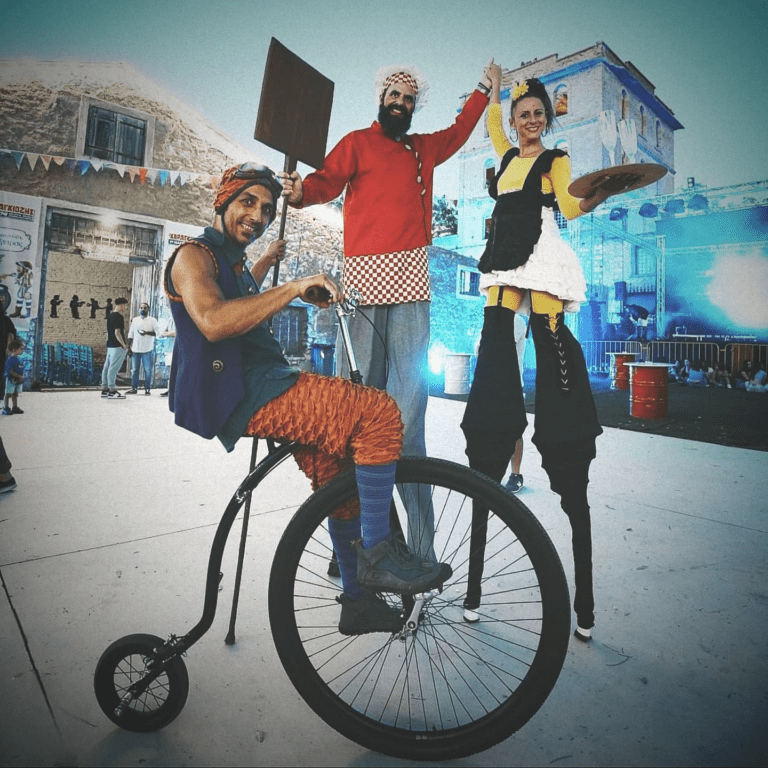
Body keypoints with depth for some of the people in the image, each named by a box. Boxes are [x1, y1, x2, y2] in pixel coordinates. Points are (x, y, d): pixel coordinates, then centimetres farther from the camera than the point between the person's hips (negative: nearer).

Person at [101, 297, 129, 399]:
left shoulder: (110, 315, 14)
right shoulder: (118, 316, -15)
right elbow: (117, 333, -19)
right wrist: (124, 345, -14)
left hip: (110, 345, 10)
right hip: (117, 346, -10)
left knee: (107, 367, 11)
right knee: (113, 368, -7)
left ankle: (104, 389, 17)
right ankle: (112, 391, -4)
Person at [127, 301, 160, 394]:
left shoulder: (152, 320, 3)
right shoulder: (135, 320, 15)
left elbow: (157, 332, -6)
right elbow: (131, 334, 16)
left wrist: (146, 333, -18)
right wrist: (129, 346, 10)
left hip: (147, 350, -4)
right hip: (135, 349, 4)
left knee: (148, 370, -2)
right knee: (134, 370, 5)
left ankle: (147, 388, 5)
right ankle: (134, 388, 11)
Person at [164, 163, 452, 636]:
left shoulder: (233, 261, 28)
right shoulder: (195, 254, -2)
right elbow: (213, 321, -24)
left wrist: (266, 262, 60)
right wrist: (294, 289, -22)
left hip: (256, 389, 10)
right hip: (237, 395, -10)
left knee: (342, 475, 7)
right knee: (379, 412, -23)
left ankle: (358, 599, 19)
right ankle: (377, 553, -15)